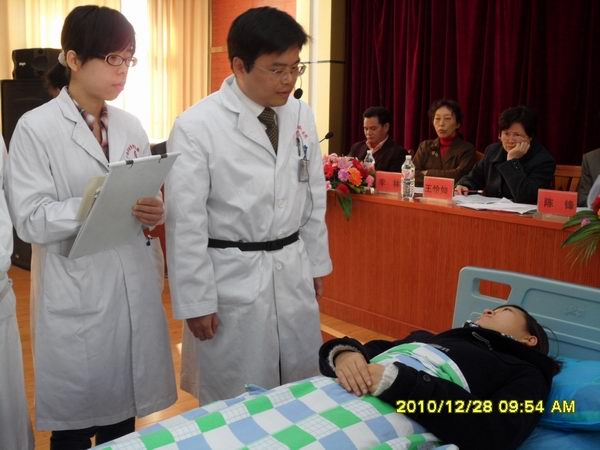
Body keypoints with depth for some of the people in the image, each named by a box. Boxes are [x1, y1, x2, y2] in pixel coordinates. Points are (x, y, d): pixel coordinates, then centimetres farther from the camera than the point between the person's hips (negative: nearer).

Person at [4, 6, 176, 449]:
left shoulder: (131, 126, 8)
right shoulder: (36, 127, -8)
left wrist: (154, 211, -10)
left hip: (135, 287, 5)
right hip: (75, 295, -4)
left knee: (124, 413, 14)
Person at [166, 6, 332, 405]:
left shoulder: (301, 115, 3)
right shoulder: (196, 126, -13)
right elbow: (186, 222, -11)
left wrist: (317, 263, 14)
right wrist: (196, 301, -9)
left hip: (293, 274, 5)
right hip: (231, 278, -5)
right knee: (233, 403, 10)